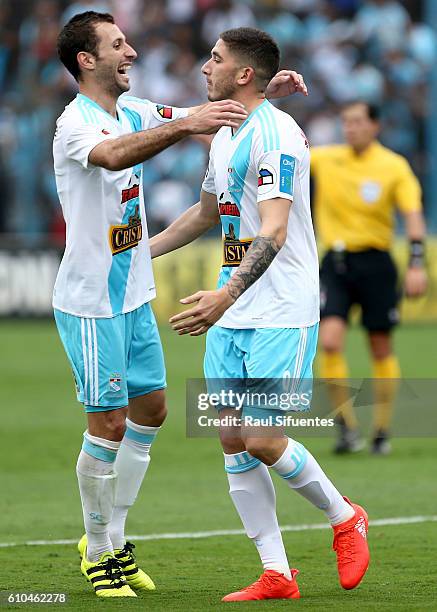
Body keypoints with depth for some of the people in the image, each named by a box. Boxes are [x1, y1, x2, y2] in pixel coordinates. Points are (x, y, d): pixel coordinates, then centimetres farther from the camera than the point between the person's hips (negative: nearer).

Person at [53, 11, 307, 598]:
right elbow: (112, 155, -40)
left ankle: (114, 537, 23)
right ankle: (98, 551, 10)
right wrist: (185, 125, -52)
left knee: (150, 411, 11)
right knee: (109, 424, -4)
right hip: (90, 302, -8)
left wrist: (266, 89, -1)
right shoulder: (74, 124, -18)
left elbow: (207, 114, 16)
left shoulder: (134, 112, 8)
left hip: (133, 296, 8)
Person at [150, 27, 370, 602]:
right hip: (231, 315, 9)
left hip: (280, 313, -9)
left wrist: (226, 296, -40)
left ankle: (344, 517, 15)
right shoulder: (225, 136, 13)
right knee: (232, 439, 2)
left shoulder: (277, 134, -17)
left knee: (262, 441, -11)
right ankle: (276, 575, 7)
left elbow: (273, 232, -27)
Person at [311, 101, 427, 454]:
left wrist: (417, 265, -15)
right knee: (330, 341, -14)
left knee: (381, 349, 3)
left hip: (374, 262, -2)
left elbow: (413, 216, -6)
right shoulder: (325, 159, 4)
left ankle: (382, 431, 15)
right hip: (335, 263, 2)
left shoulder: (394, 167, -3)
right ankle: (348, 428, -5)